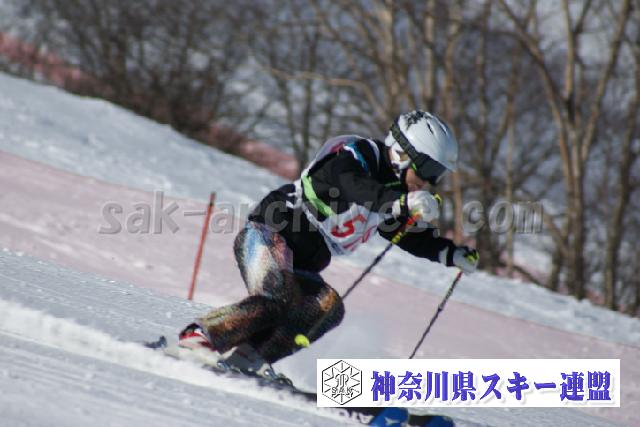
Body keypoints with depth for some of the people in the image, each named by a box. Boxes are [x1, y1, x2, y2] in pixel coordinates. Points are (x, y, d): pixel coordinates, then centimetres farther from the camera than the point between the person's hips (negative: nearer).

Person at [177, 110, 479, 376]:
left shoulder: (391, 189, 15)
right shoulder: (355, 156, -12)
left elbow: (412, 236, 27)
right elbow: (354, 186, -36)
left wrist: (452, 254, 13)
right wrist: (404, 201, -51)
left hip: (298, 267, 9)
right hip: (268, 236, -9)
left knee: (329, 307, -17)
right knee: (275, 302, -31)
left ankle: (248, 357, -23)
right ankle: (199, 337, -19)